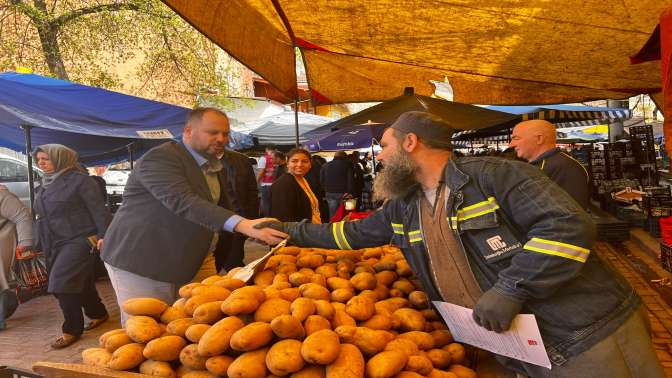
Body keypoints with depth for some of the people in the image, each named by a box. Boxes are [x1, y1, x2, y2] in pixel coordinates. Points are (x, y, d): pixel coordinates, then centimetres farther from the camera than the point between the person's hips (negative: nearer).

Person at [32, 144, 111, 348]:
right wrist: (37, 244, 23)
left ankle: (72, 329, 0)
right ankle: (98, 313, 30)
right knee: (80, 283, 13)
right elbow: (41, 217, 24)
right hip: (55, 245, 8)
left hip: (80, 241, -8)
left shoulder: (80, 180, -8)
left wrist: (103, 236, -21)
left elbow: (98, 210, -13)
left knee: (62, 284, -13)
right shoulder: (44, 186, 17)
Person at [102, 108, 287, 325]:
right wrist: (242, 225, -44)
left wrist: (254, 228, 3)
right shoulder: (160, 158, -17)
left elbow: (221, 209, 20)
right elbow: (184, 202, -34)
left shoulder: (215, 166, 11)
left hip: (194, 263, 8)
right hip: (142, 262, -7)